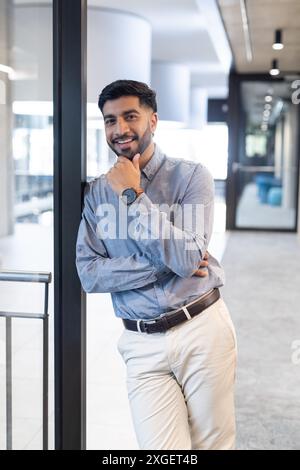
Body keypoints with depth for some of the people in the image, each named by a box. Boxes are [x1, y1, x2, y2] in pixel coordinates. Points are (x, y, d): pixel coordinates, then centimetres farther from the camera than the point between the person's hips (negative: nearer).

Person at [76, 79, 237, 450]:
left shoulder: (191, 176, -5)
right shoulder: (97, 192, 5)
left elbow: (187, 259, -17)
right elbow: (89, 274, -5)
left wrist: (133, 197, -16)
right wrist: (164, 265, -15)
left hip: (202, 329, -1)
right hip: (143, 344, 2)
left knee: (213, 444, 12)